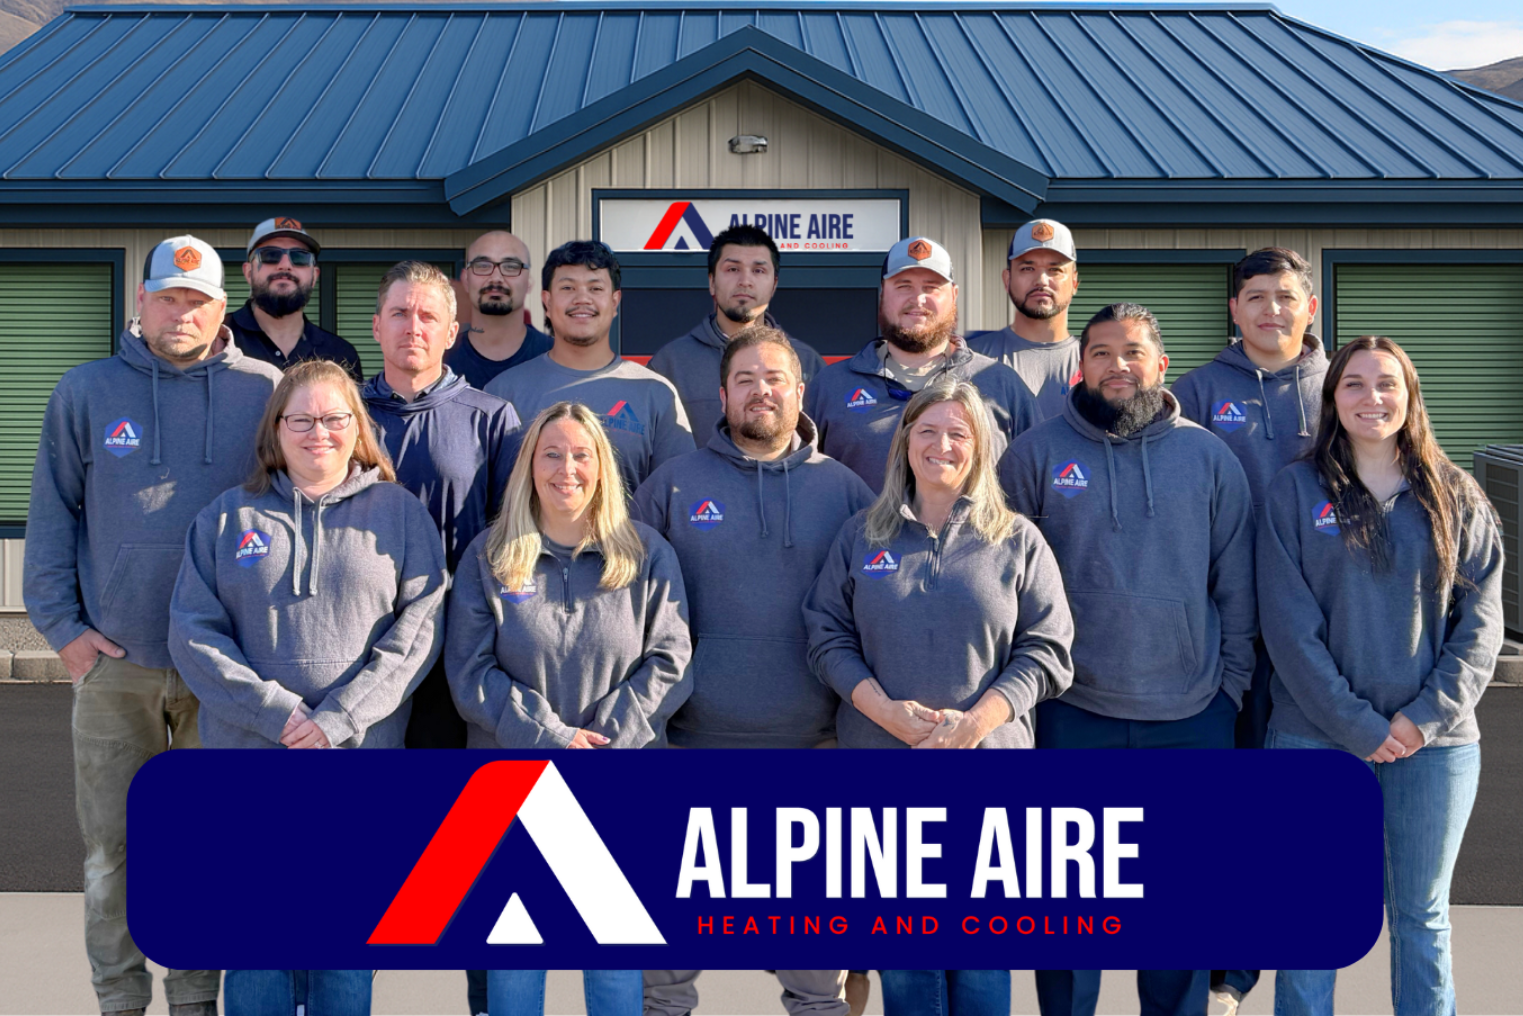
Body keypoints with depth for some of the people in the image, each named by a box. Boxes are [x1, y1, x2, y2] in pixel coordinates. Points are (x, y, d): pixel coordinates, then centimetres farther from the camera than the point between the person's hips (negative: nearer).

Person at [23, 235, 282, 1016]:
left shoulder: (265, 392, 1)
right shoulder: (86, 391, 5)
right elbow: (52, 514, 6)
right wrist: (62, 624, -2)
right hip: (112, 660, 1)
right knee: (111, 843, 7)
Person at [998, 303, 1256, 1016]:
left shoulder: (1208, 456, 4)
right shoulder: (1036, 453, 0)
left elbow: (1236, 584, 8)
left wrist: (1232, 682, 4)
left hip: (1193, 717, 1)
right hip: (1074, 715, -1)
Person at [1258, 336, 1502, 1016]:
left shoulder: (1457, 498, 6)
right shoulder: (1296, 491, 0)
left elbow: (1481, 624, 1)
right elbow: (1288, 623, -6)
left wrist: (1428, 715, -11)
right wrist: (1356, 723, -12)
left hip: (1435, 745, 1)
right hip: (1314, 737, -1)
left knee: (1422, 916, 11)